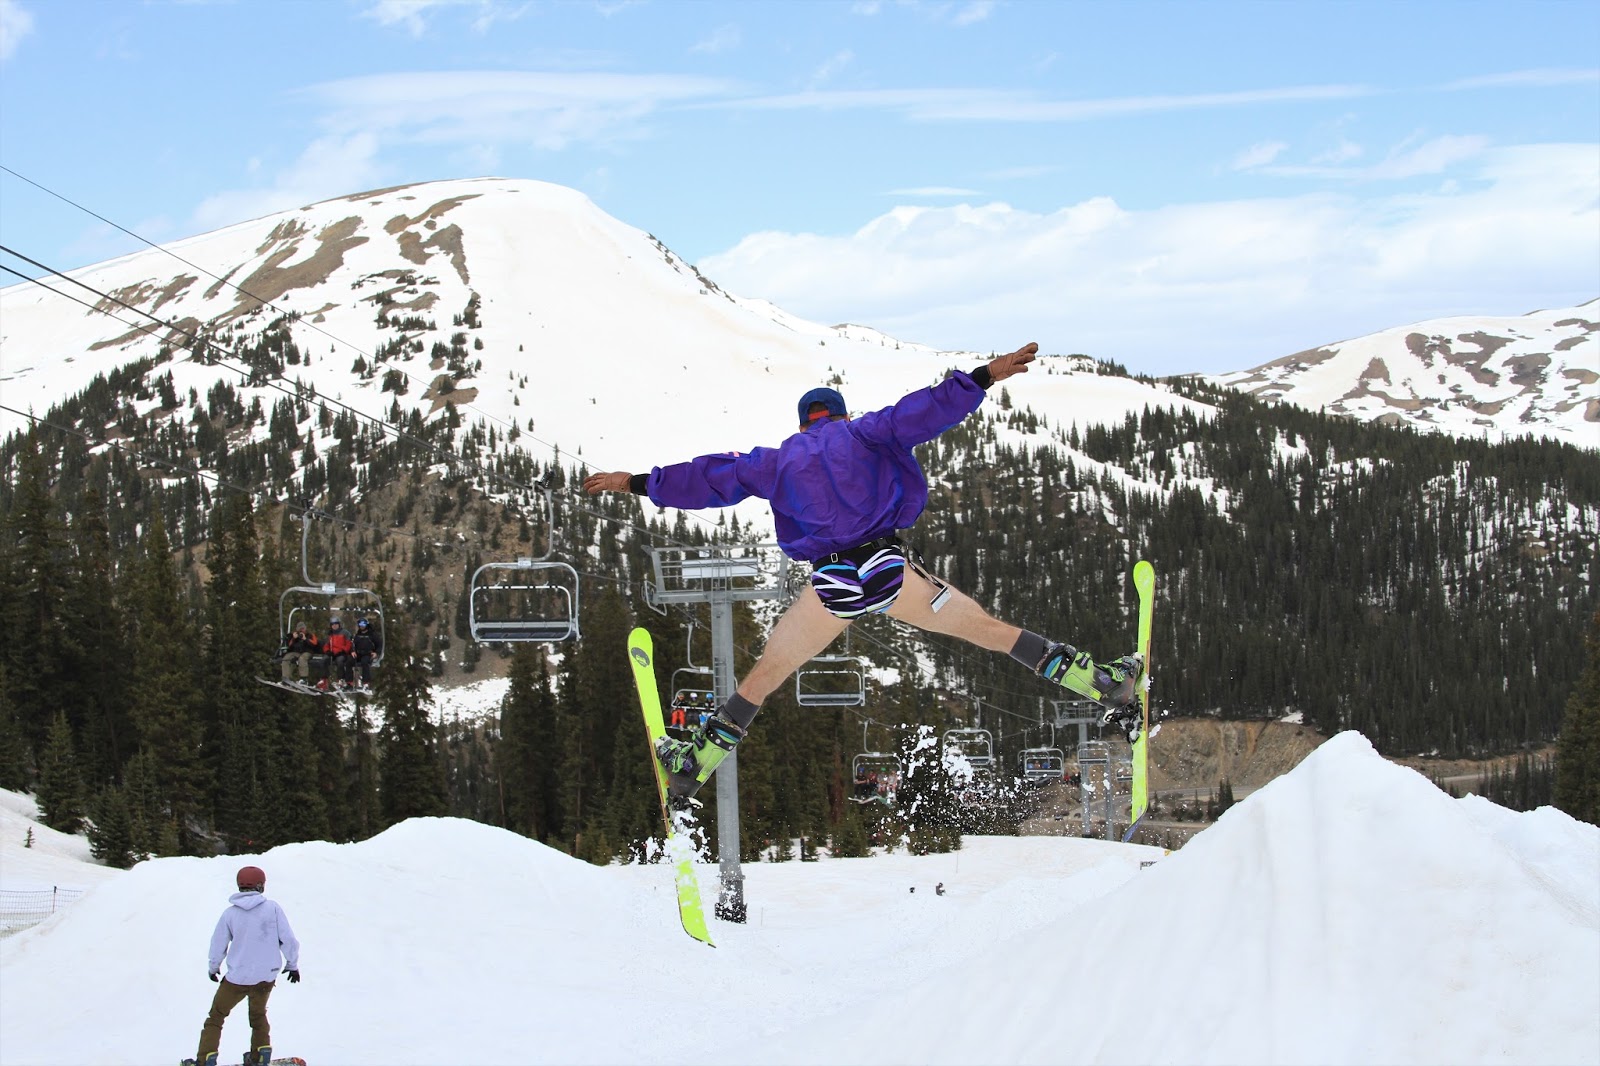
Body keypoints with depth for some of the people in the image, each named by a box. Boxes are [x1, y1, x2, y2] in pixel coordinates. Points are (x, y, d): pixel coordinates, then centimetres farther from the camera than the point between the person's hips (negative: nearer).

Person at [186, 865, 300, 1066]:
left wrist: (213, 968, 23)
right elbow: (288, 939, -4)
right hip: (267, 976, 1)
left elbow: (218, 945, 4)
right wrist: (293, 964, 12)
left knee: (216, 1016, 11)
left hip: (237, 977, -1)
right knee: (258, 1014, 27)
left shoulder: (230, 913, -5)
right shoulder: (272, 908, -7)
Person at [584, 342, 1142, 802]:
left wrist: (638, 483, 26)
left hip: (833, 585, 1)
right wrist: (983, 376, 0)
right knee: (990, 628, 8)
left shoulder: (778, 460, 19)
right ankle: (1102, 685, 5)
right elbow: (922, 412, 0)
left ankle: (694, 764, 19)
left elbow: (709, 478, 18)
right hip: (891, 570, 0)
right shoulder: (863, 432, 15)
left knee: (765, 673, 17)